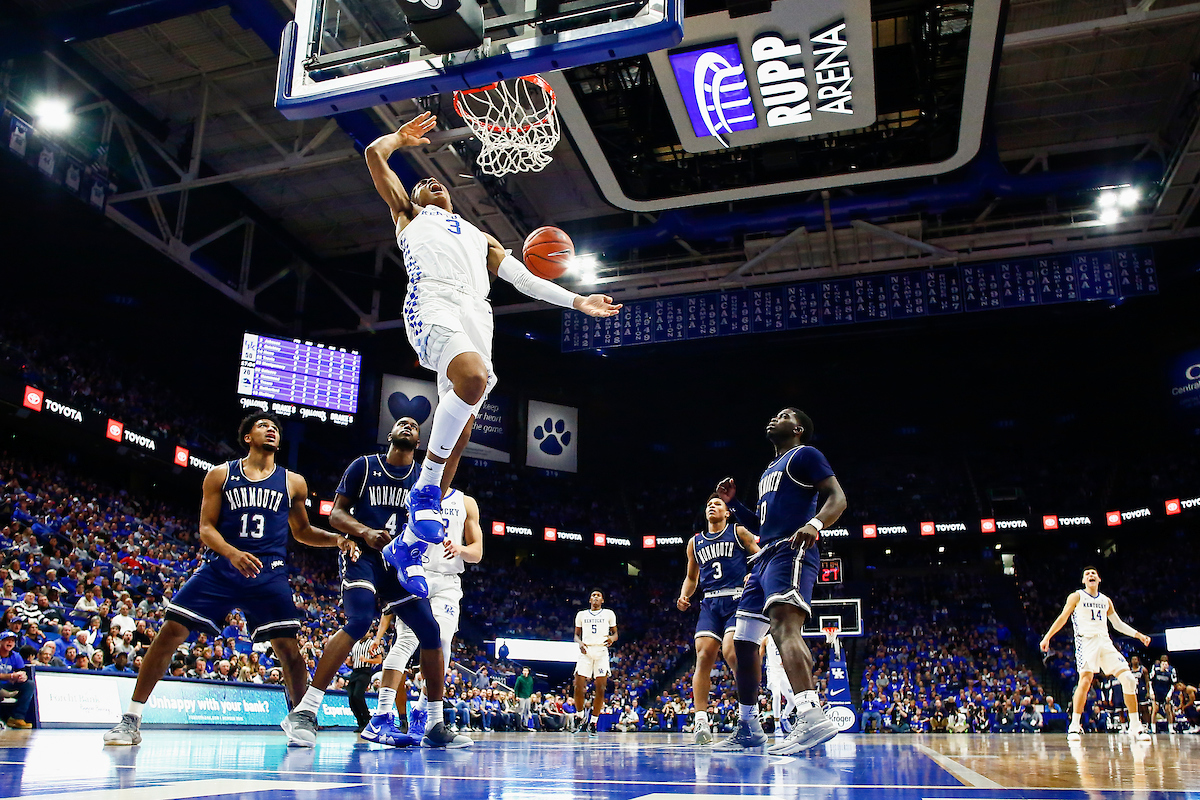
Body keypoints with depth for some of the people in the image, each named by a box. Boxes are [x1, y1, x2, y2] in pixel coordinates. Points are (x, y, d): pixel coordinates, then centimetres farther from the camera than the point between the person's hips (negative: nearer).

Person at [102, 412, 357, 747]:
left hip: (269, 574, 0)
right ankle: (131, 719, 5)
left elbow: (302, 531, 19)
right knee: (171, 631, -9)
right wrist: (232, 553, -19)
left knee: (288, 645, -8)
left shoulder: (293, 483, 10)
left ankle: (303, 718, 14)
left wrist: (335, 539, 0)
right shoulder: (220, 475, 6)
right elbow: (206, 527, 1)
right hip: (220, 567, 0)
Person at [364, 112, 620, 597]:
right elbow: (375, 154, 21)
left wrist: (577, 302, 24)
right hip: (432, 302, -5)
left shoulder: (478, 235, 40)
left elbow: (523, 278, 32)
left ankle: (408, 544, 4)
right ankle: (426, 486, -23)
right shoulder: (409, 213, 30)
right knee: (474, 376, -37)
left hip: (476, 315, 5)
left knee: (458, 434, -5)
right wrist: (401, 136, 39)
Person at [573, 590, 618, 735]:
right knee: (578, 687, -8)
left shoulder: (609, 614, 12)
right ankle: (581, 718, 14)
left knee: (600, 689, -6)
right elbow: (577, 634, 17)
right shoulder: (581, 614, 15)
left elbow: (615, 633, 13)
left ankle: (592, 723, 4)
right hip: (586, 652, 1)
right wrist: (580, 643, -5)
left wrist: (612, 639, -11)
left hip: (601, 651, -1)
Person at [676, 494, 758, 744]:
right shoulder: (695, 542, 21)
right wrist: (684, 596, 9)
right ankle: (701, 721, -16)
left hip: (737, 600, -4)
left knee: (731, 652, -22)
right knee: (704, 656, -13)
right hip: (710, 603, 4)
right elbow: (691, 577, 29)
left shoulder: (739, 533, 9)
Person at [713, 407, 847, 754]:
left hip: (791, 552, -10)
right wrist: (733, 503, 20)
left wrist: (814, 524, -29)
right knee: (743, 642, 10)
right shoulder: (769, 471, 30)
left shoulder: (805, 454, 4)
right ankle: (748, 728, 19)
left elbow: (837, 498, -10)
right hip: (765, 557, 10)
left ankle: (812, 716, -46)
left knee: (784, 624, -32)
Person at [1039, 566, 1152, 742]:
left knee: (1129, 679, -5)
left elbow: (1118, 623, 27)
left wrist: (1138, 635, 17)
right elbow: (1063, 618, 2)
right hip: (1086, 641, -5)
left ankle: (1135, 727, 8)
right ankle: (1074, 726, -16)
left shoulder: (1106, 601, 20)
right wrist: (1047, 637, -6)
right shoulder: (1077, 596, 6)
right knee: (1086, 679, -23)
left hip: (1105, 642, 5)